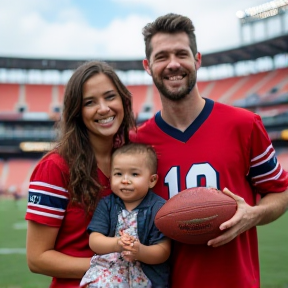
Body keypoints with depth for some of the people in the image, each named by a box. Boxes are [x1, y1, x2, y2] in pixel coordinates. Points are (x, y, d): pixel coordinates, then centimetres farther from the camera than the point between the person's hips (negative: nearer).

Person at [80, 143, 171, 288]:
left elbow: (163, 252, -7)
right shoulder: (106, 204, 5)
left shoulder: (159, 208, -4)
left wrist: (140, 251, -27)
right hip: (109, 269, 2)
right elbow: (94, 241, -4)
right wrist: (116, 244, -23)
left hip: (147, 274, -1)